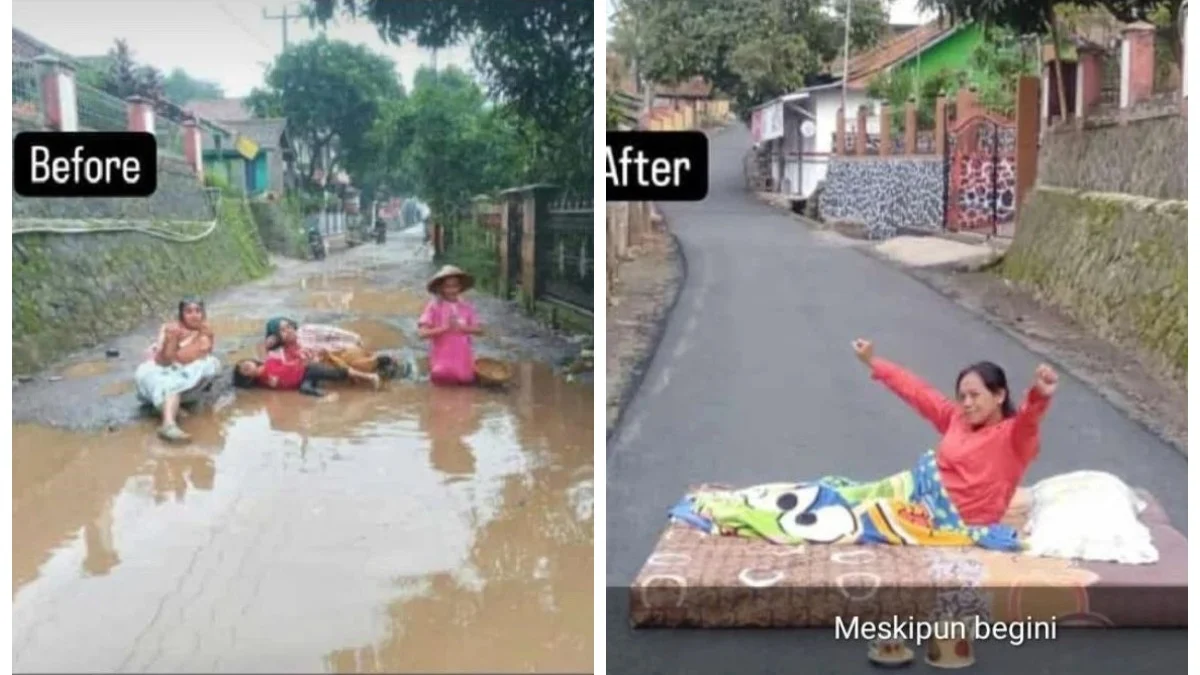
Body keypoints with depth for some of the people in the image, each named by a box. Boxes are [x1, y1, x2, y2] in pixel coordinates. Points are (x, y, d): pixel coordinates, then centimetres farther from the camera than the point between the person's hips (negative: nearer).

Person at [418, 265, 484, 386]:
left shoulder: (466, 307, 3)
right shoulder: (434, 307, -7)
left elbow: (479, 329, 0)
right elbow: (423, 333, -14)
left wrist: (461, 327, -16)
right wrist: (445, 328, -22)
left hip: (463, 359, 3)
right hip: (442, 359, -3)